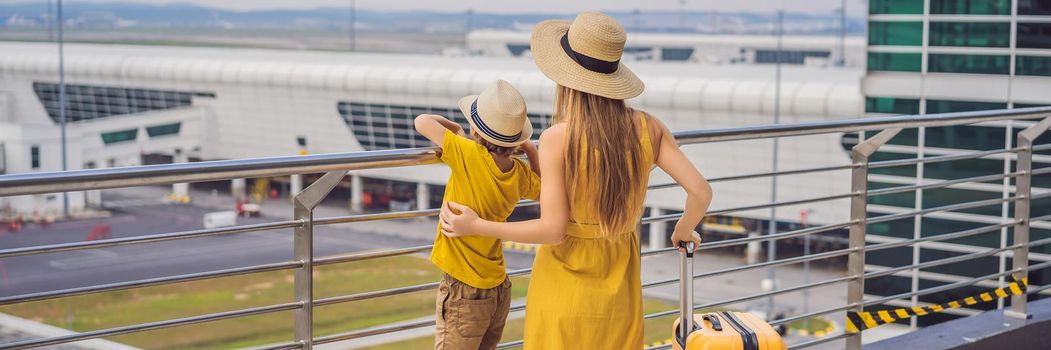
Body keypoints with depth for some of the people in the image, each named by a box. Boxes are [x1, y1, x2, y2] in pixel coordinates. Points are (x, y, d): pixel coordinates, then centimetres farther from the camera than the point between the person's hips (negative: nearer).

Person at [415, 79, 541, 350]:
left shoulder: (469, 155, -22)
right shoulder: (520, 173, -2)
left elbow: (422, 122, -12)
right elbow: (541, 189, 21)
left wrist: (453, 127, 5)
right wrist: (531, 151, 13)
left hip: (464, 294, -7)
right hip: (499, 290, 7)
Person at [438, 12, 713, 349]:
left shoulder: (557, 139, -20)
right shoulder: (648, 128, -9)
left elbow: (553, 229, -20)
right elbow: (701, 191, -11)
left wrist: (476, 226, -10)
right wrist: (684, 233, 11)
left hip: (566, 280, -3)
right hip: (618, 283, 4)